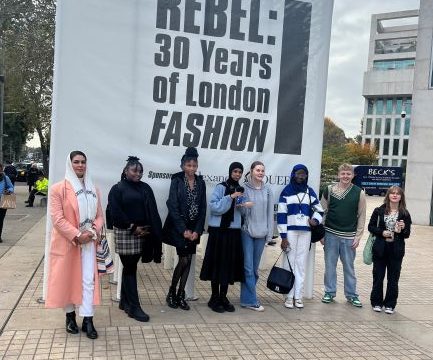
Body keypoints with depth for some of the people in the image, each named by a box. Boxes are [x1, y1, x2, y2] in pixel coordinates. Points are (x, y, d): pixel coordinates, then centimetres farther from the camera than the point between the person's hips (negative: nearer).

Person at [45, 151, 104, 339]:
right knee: (67, 279, 9)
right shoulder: (58, 188, -7)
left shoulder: (93, 189, 9)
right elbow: (57, 218, -13)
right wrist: (76, 235, -19)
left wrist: (94, 231, -12)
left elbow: (99, 215, 8)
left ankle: (87, 320, 5)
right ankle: (70, 316, 25)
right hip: (66, 242, -3)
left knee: (89, 280, 0)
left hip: (89, 242, 3)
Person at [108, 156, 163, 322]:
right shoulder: (117, 189, -1)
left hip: (143, 233, 5)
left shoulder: (145, 188, 13)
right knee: (130, 269, -3)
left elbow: (153, 212, 9)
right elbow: (115, 213, -10)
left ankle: (124, 302, 23)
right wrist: (133, 228, -13)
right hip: (126, 234, -5)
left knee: (130, 268, 12)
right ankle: (134, 307, 1)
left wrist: (148, 230, -3)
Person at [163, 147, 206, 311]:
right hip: (178, 227, -4)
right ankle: (171, 292, 11)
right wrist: (183, 230, -14)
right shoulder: (177, 180, -6)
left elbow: (203, 208, 5)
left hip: (194, 228, 4)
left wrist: (197, 230, -4)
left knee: (188, 260, 5)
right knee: (184, 259, -8)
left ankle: (181, 295, 16)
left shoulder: (200, 182, 5)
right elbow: (173, 206, -10)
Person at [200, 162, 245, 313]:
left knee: (230, 265, 7)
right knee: (218, 264, 1)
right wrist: (230, 197, -21)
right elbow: (214, 207, -16)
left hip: (234, 231, 5)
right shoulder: (221, 187, -6)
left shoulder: (241, 190, 11)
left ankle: (223, 298, 18)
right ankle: (214, 299, 12)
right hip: (219, 230, -5)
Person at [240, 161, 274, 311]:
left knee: (255, 268, 10)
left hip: (261, 233, 4)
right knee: (248, 267, -4)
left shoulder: (267, 190, 8)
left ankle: (247, 297, 22)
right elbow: (240, 211, -1)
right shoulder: (245, 188, -3)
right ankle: (251, 300, 3)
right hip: (247, 232, -4)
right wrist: (244, 206, -23)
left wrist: (269, 232, 6)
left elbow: (270, 212, 10)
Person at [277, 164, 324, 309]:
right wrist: (283, 236, -9)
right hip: (290, 231, -3)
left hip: (305, 232, 3)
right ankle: (289, 297, 6)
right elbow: (281, 214, -4)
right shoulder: (286, 191, 0)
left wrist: (316, 220, -6)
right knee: (289, 263, -1)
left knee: (301, 264, 4)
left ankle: (298, 296, 11)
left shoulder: (310, 192, 10)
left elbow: (319, 210, 18)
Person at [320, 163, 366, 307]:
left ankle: (351, 294, 22)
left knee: (349, 266, 9)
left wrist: (358, 236, -3)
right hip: (331, 234, 1)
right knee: (330, 265, 8)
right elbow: (323, 212, 4)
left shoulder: (359, 193, 0)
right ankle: (329, 292, 21)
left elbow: (361, 216, 3)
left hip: (349, 236, 0)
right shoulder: (329, 190, 1)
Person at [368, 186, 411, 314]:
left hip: (396, 250, 0)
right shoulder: (379, 211, 0)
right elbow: (371, 227, 3)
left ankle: (390, 304, 20)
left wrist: (403, 229, -17)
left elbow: (407, 234, 4)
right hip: (380, 249, 0)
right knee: (378, 277, 8)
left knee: (393, 278, 7)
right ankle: (376, 302, 21)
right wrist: (382, 232, -12)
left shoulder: (405, 214, 1)